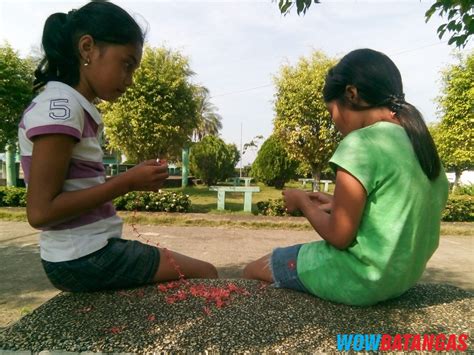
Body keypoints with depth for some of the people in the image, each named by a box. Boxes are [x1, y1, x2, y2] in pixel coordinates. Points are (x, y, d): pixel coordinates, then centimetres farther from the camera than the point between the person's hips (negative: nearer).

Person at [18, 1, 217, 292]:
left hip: (89, 252, 9)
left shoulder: (77, 109, 10)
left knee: (190, 270, 20)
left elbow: (80, 189, 10)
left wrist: (134, 179, 1)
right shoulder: (60, 106, -17)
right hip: (84, 259, -9)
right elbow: (40, 211, -21)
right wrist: (127, 183, -19)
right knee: (206, 274, -1)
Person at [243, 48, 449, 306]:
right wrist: (337, 204, 10)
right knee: (300, 256, 28)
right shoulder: (423, 144, 5)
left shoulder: (361, 143, -21)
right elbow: (389, 208, 12)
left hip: (358, 278, -9)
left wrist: (303, 201, -4)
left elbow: (339, 237, -20)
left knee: (254, 270, 10)